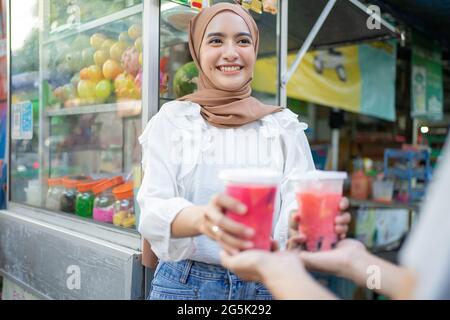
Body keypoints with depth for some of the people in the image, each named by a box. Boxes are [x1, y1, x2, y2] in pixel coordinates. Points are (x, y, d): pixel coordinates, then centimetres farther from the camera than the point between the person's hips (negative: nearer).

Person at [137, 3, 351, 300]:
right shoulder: (173, 118, -4)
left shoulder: (285, 125, 0)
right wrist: (201, 218, -35)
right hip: (185, 283, -1)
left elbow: (297, 203, -8)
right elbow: (154, 207, -13)